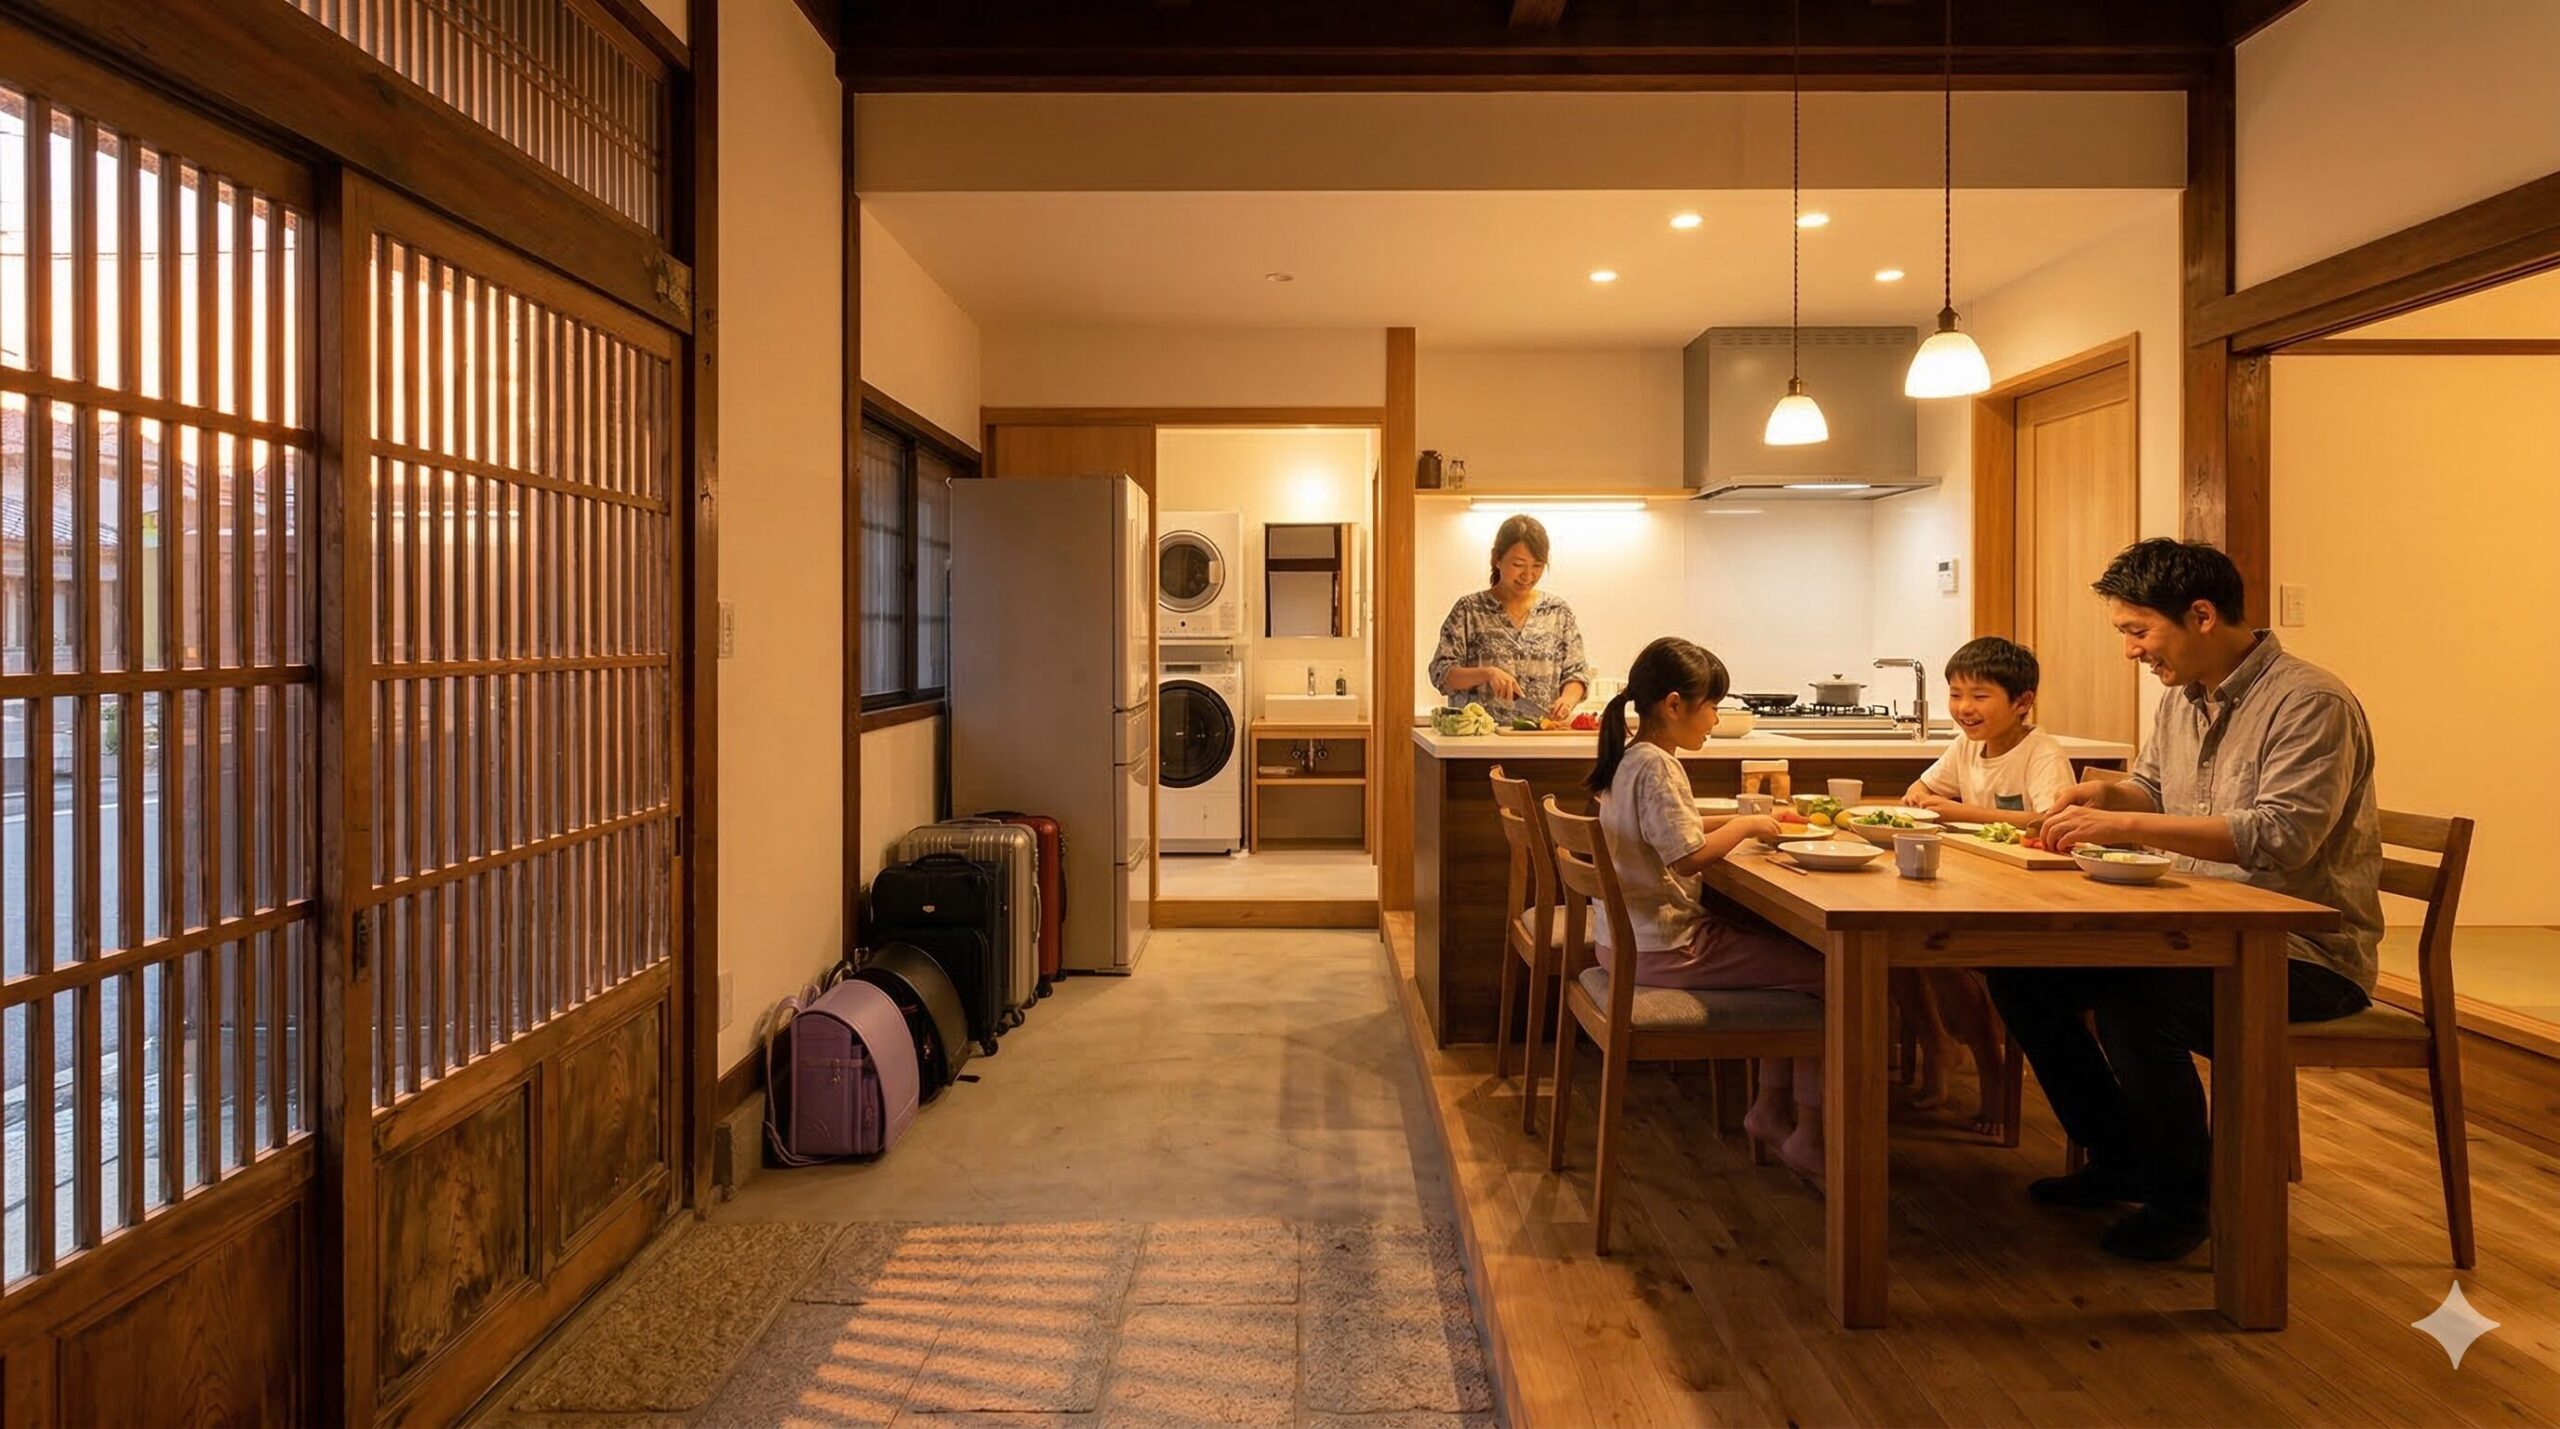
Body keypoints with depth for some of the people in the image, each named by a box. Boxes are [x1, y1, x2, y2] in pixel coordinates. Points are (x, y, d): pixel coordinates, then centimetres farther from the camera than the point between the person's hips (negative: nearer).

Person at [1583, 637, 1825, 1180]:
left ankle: (1772, 1105, 23)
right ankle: (1809, 1133, 4)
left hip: (1633, 935, 10)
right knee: (1827, 970, -7)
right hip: (1664, 947, -10)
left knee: (1791, 945, 19)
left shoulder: (1634, 756, 12)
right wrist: (1745, 826, -10)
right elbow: (1688, 855, -25)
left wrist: (1740, 821, 9)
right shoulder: (1655, 766, -18)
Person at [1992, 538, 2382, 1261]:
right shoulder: (2181, 698, 9)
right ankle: (2117, 1159, 13)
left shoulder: (2311, 703, -17)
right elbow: (2152, 789, 24)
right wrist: (2105, 792, 0)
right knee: (2022, 969, -3)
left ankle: (2180, 1201, -7)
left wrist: (2127, 825, -31)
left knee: (2135, 1002, -33)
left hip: (2308, 954, -9)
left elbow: (2282, 836, -29)